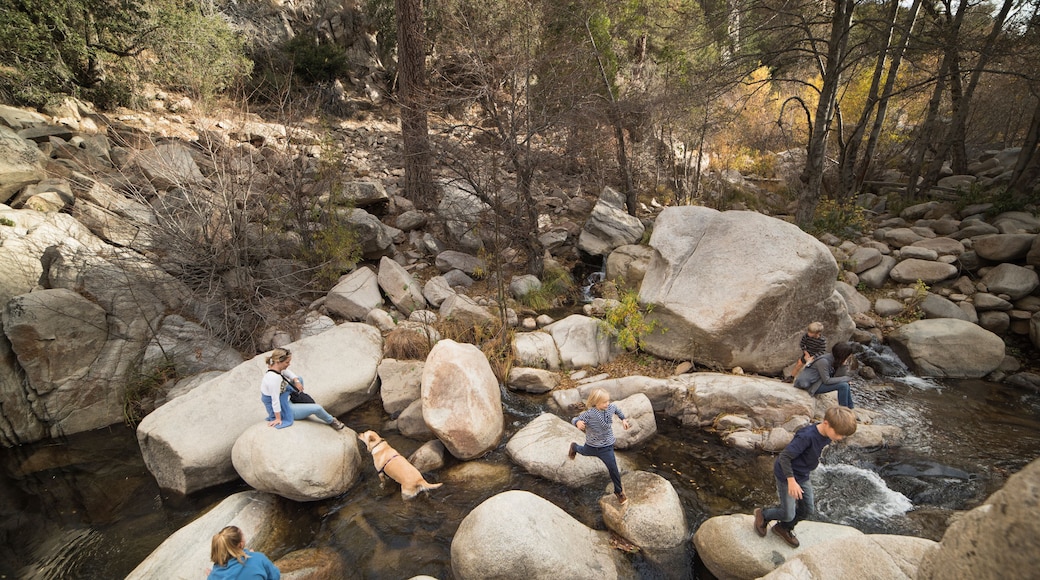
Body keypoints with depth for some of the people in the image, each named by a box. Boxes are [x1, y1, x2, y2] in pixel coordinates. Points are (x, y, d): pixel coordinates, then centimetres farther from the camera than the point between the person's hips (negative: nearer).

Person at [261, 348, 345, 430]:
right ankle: (331, 421, 24)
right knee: (317, 408, -7)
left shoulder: (276, 368, -8)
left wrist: (296, 381, -9)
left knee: (299, 379, 17)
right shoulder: (274, 378, -35)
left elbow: (288, 373, 11)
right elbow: (275, 401, -31)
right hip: (282, 411, -10)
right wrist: (278, 419, -24)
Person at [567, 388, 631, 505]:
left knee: (613, 468, 0)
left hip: (607, 446, 1)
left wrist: (623, 419, 13)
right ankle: (574, 447, 68)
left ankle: (619, 491, 25)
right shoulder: (589, 414, -32)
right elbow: (574, 420, -26)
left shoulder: (611, 407, -17)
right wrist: (578, 422, -48)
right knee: (585, 452, 31)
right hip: (591, 445, -1)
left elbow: (617, 409, 7)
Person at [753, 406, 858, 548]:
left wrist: (805, 474, 21)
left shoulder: (826, 435, -8)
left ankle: (784, 528, 40)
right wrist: (791, 481, -29)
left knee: (808, 510, 16)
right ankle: (762, 514, 30)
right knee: (788, 514, 1)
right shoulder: (807, 436, -34)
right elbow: (784, 457, -30)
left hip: (803, 476, 8)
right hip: (786, 476, -8)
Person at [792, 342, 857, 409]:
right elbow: (827, 381, -22)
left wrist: (844, 365, -16)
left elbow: (838, 376, -3)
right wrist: (846, 378, -15)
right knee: (843, 385, -17)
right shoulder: (824, 361, -25)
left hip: (819, 381, 9)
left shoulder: (835, 359, 0)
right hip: (811, 385, -9)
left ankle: (850, 407, 19)